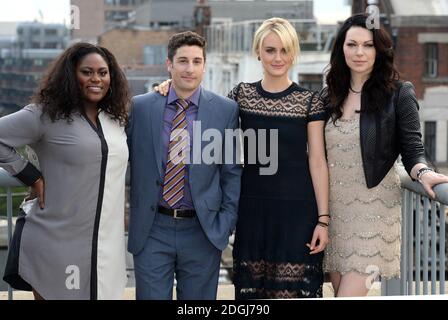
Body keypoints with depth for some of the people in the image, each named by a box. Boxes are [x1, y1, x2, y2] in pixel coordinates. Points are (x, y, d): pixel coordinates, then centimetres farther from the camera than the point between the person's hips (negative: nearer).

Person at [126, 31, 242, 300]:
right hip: (152, 230, 0)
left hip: (203, 232, 0)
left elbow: (233, 172, 4)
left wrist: (226, 224, -2)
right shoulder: (140, 107, 2)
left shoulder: (226, 110, 1)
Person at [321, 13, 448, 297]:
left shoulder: (399, 94, -4)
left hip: (373, 208, -5)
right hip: (333, 208, 5)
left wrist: (423, 173, -27)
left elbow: (413, 150, -5)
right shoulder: (330, 96, 9)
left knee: (349, 293, -11)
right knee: (340, 290, 9)